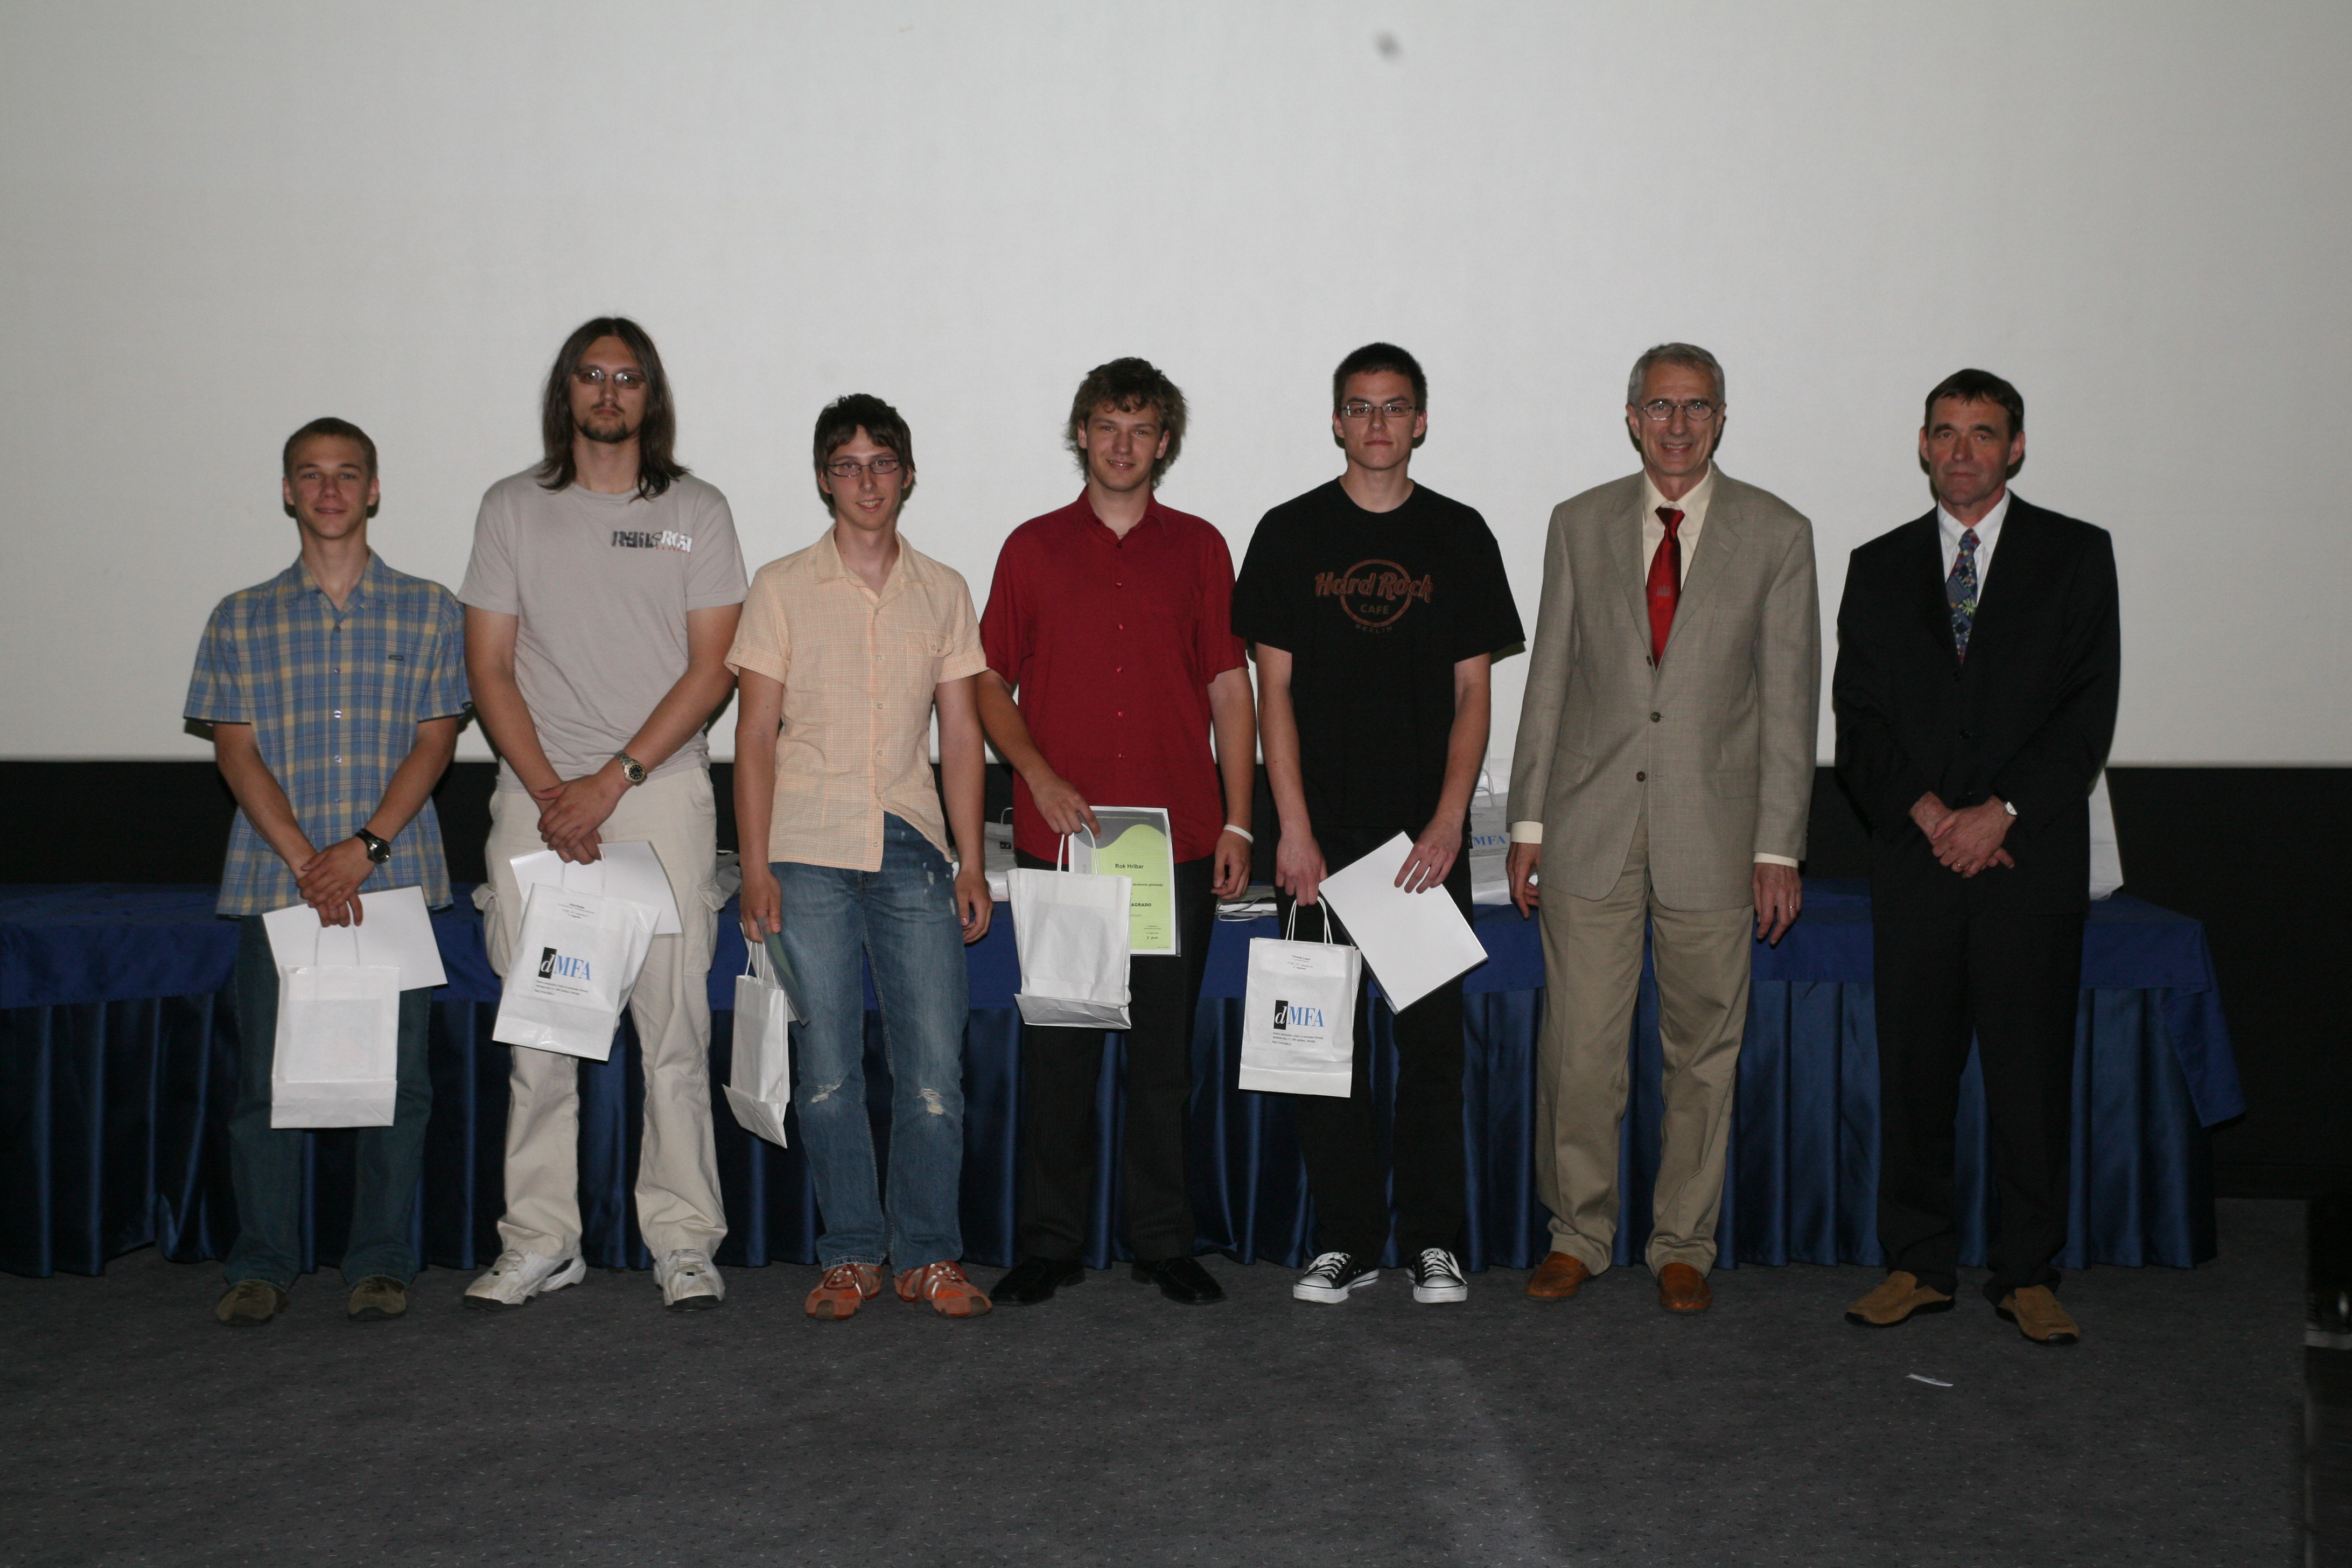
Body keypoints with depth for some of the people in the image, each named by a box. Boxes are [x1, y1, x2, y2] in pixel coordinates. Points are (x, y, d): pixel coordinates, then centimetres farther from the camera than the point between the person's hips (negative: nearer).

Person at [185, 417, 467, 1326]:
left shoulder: (427, 612, 9)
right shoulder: (241, 619, 11)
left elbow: (435, 741, 1)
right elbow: (237, 751, 3)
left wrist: (365, 847, -11)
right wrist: (305, 860, -10)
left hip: (395, 872, -1)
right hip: (273, 879, 1)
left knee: (396, 1074, 0)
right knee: (264, 1075, 1)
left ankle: (381, 1262, 11)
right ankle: (261, 1265, 12)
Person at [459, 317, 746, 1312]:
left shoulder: (697, 512, 7)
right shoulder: (513, 510, 10)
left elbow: (712, 668, 0)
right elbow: (489, 668, 6)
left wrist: (611, 780, -9)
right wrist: (551, 793, -6)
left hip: (663, 791, -1)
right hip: (538, 794, 2)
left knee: (675, 1024, -4)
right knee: (535, 1031, 1)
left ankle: (683, 1241, 4)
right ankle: (540, 1243, 10)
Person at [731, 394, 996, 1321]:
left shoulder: (943, 593, 11)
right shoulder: (782, 589, 5)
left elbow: (961, 736, 11)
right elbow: (757, 735, 3)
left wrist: (971, 862, 5)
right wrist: (755, 864, -5)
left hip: (913, 847, 1)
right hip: (809, 851, -1)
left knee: (935, 1064, -3)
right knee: (828, 1069, 1)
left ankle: (931, 1255, 8)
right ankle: (852, 1255, 12)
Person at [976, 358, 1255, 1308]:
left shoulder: (1199, 548, 10)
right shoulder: (1033, 548, 9)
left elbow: (1230, 688, 9)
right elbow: (990, 681, 9)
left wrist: (1237, 824, 2)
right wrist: (1040, 775, -7)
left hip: (1179, 841, 0)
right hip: (1058, 838, 0)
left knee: (1165, 1046, 5)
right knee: (1057, 1046, 3)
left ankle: (1164, 1243, 15)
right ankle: (1050, 1244, 13)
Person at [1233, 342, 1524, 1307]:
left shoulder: (1459, 537, 8)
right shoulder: (1291, 533, 6)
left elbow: (1472, 692, 5)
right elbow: (1275, 689, 2)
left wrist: (1449, 821, -7)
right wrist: (1294, 829, -6)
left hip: (1427, 836, 0)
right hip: (1321, 833, 0)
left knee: (1433, 1036, 1)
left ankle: (1431, 1239, 12)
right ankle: (1345, 1239, 11)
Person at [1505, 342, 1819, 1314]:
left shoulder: (1776, 534, 3)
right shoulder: (1580, 525, 8)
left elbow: (1789, 699, 1)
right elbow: (1549, 679, 8)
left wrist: (1778, 848, -4)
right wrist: (1528, 822, 4)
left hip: (1713, 832, -1)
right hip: (1592, 828, 1)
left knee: (1705, 1051, 7)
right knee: (1579, 1047, 1)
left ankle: (1683, 1244, 21)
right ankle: (1578, 1233, 18)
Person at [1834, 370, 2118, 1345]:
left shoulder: (2076, 556, 6)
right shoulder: (1879, 567, 12)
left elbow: (2089, 712, -2)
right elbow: (1857, 718, 6)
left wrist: (2001, 812, -11)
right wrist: (1928, 813, -8)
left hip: (2032, 856, -2)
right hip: (1915, 859, 2)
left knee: (2032, 1070, 1)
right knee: (1913, 1070, 4)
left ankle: (2026, 1274, 12)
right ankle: (1918, 1265, 14)